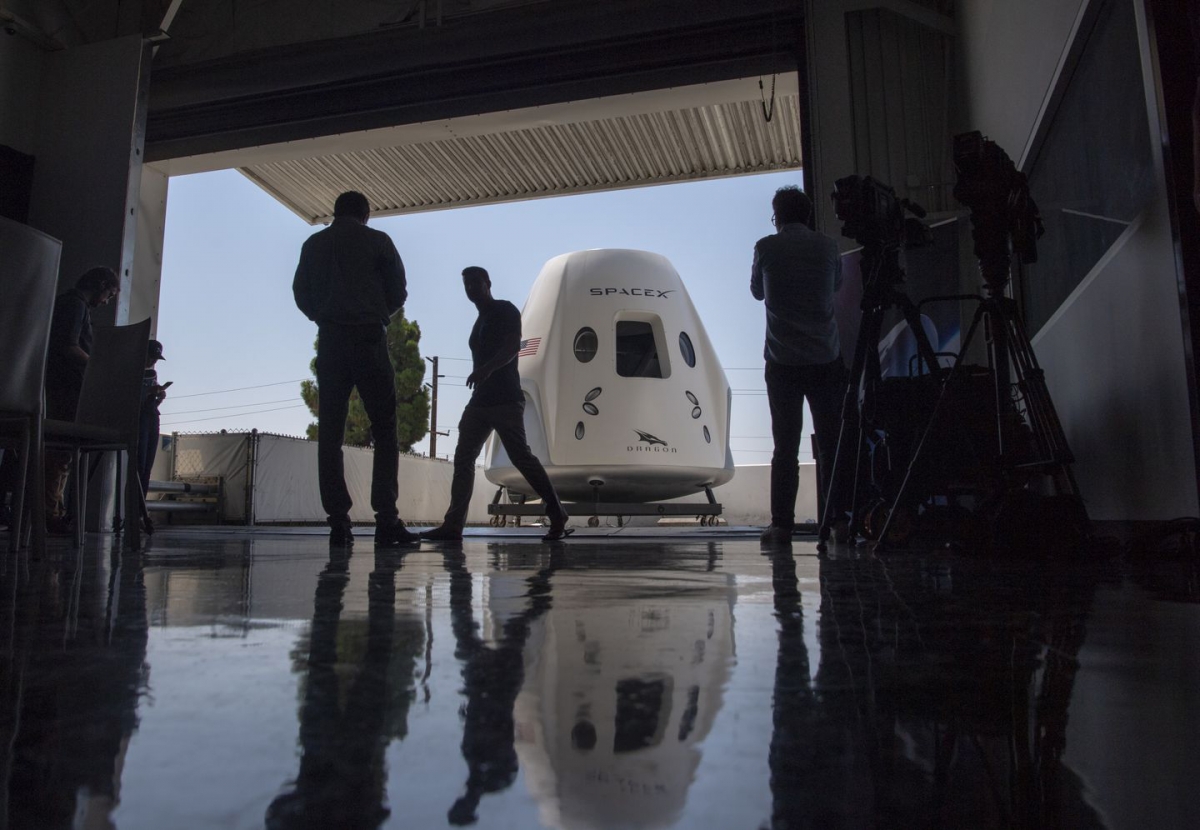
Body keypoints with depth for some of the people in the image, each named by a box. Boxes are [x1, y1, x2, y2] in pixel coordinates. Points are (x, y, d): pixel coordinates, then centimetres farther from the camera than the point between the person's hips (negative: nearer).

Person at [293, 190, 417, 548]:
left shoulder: (313, 244, 14)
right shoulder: (377, 241, 6)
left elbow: (301, 295, 12)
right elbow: (398, 292, 6)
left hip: (330, 341, 3)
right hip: (369, 340, -3)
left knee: (330, 434, 3)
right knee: (384, 431, -2)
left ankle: (338, 522, -3)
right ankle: (386, 519, -12)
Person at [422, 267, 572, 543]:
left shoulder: (505, 310, 0)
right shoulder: (481, 321, 24)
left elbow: (513, 346, -16)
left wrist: (486, 369, -32)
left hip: (505, 398, -9)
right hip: (480, 400, 9)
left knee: (521, 456, -13)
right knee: (463, 458, 1)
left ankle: (557, 517, -5)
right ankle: (452, 525, -1)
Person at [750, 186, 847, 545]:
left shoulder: (766, 247, 0)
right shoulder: (827, 246, 5)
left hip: (782, 363, -1)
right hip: (826, 361, 1)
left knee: (785, 446, 1)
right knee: (831, 444, 7)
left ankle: (781, 524, 0)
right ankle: (839, 519, 6)